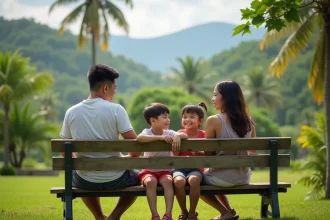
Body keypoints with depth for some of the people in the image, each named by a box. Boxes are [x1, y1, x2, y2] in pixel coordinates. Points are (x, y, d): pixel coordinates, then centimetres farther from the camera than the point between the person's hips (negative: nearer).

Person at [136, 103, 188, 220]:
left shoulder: (169, 133, 3)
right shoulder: (147, 132, -6)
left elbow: (185, 135, -8)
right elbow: (139, 138, -31)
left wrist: (178, 136, -32)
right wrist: (160, 137, -38)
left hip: (165, 171, 2)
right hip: (149, 171, -2)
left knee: (168, 181, -31)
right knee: (150, 182, -33)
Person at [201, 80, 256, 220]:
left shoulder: (214, 120, -15)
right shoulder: (248, 121, 1)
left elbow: (208, 155, -10)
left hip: (223, 177, -7)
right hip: (244, 178, 7)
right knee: (212, 177, 35)